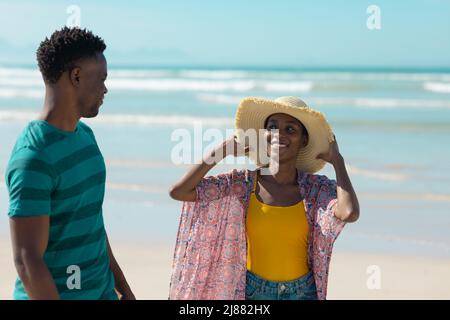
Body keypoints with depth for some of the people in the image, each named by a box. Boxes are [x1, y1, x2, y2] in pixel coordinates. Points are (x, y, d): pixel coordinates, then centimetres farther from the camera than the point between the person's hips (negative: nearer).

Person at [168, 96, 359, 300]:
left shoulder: (318, 189, -6)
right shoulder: (242, 183, -6)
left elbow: (350, 213, -29)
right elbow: (178, 191, -14)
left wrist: (337, 160, -12)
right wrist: (225, 150, -8)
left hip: (302, 293, 0)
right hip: (251, 292, 0)